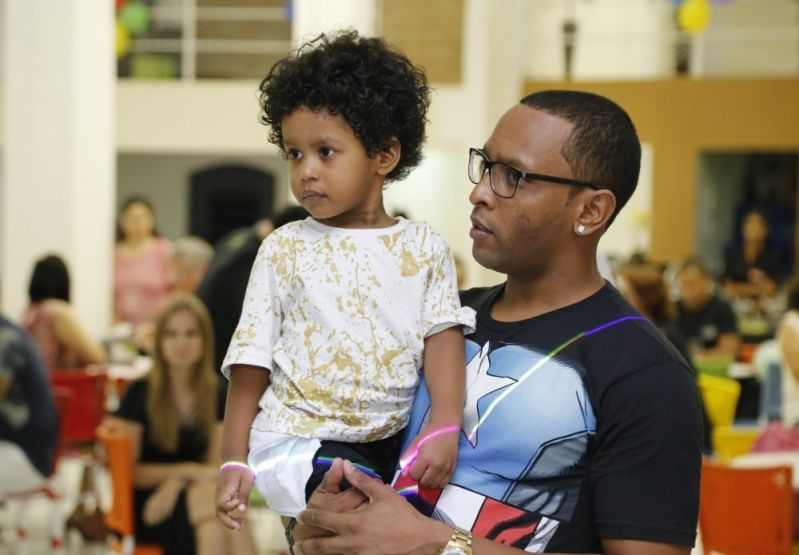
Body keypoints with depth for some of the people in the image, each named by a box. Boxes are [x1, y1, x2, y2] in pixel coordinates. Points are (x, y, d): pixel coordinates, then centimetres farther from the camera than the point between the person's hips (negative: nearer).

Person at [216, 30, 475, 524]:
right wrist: (234, 462, 0)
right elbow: (251, 361, 3)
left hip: (392, 443, 3)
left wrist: (444, 427, -18)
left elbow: (442, 335, -3)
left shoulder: (423, 247, 4)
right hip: (299, 441, -3)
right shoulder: (284, 251, 1)